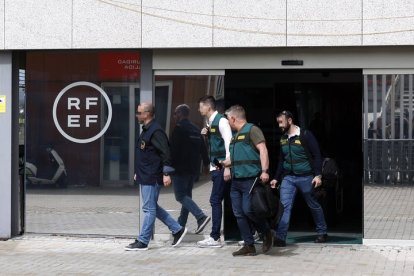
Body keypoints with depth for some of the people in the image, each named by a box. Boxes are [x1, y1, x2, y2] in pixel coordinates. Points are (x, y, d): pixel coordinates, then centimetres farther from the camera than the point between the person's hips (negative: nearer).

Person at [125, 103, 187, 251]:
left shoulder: (155, 131, -15)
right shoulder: (146, 130, 17)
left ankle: (143, 241, 1)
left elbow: (165, 153, -20)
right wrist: (139, 172, 24)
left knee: (149, 208, -4)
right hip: (145, 177, 11)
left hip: (152, 178, -11)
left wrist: (166, 173, -23)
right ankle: (177, 230, 21)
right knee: (152, 207, 14)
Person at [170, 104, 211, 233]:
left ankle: (201, 216, -25)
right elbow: (203, 148, 16)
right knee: (186, 195, 15)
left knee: (181, 195, -9)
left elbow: (173, 149, -15)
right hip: (193, 168, 8)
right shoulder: (196, 129, 14)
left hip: (181, 168, -8)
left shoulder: (179, 128, -10)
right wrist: (206, 162, 19)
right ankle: (181, 223, 20)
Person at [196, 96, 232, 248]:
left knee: (215, 201, -9)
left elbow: (228, 144, -17)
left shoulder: (221, 121, -12)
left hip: (221, 168, -9)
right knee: (217, 201, 10)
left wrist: (227, 167, -21)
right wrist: (205, 135, 4)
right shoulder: (210, 123, 14)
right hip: (215, 167, 9)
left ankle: (215, 238, -6)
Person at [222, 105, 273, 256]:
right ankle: (249, 245, 8)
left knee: (248, 210, -15)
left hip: (250, 178, -9)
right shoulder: (235, 136, 22)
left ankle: (267, 233, 8)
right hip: (236, 180, 9)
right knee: (239, 214, 4)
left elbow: (263, 150, -15)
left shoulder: (251, 130, -5)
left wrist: (264, 171, -24)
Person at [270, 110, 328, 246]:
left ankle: (322, 233, 26)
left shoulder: (305, 135, -9)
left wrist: (318, 175, -16)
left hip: (305, 177, -4)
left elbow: (316, 156, -9)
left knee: (314, 205, 9)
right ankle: (280, 237, -13)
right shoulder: (283, 139, 9)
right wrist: (276, 178, 16)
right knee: (284, 205, -9)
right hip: (288, 178, 5)